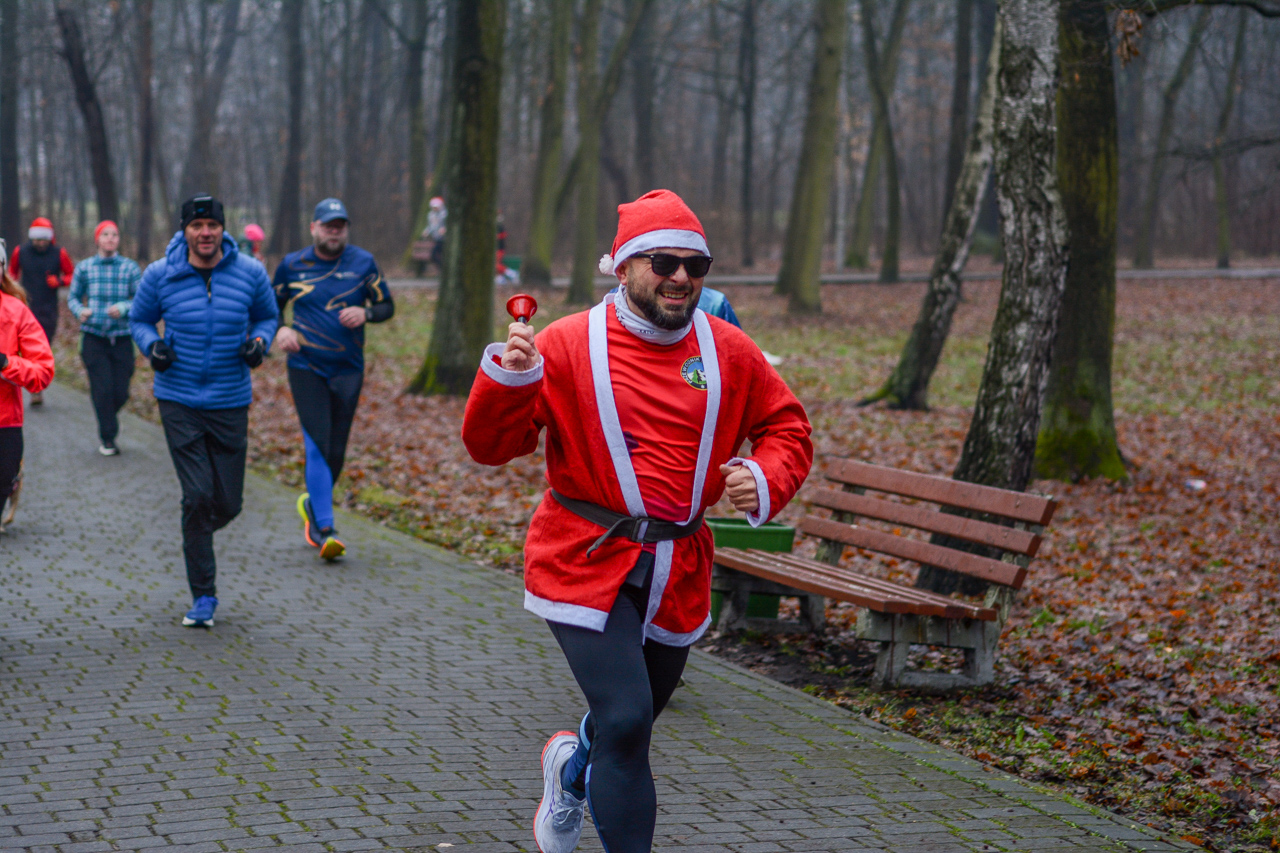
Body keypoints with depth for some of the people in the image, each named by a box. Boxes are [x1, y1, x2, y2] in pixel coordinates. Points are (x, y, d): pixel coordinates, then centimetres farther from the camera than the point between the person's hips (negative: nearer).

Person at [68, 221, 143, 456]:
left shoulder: (130, 268, 2)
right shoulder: (84, 267, 3)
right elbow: (73, 297, 11)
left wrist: (123, 307, -21)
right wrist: (80, 311, -10)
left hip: (122, 339, 1)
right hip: (93, 338, -1)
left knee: (120, 393, 1)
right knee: (102, 390, -7)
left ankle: (107, 418, 33)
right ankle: (107, 438, 7)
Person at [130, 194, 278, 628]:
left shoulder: (250, 273, -1)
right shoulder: (159, 275, -3)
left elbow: (267, 316, 14)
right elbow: (139, 319, 11)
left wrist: (260, 341, -7)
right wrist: (152, 345, -9)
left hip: (231, 402, 2)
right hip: (178, 401, -2)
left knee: (229, 503, 5)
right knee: (197, 495, -11)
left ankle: (195, 536, 41)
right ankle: (203, 596, 0)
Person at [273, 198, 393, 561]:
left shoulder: (363, 263, 2)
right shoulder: (292, 265, 2)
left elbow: (387, 306, 7)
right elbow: (271, 307, 13)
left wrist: (365, 313, -15)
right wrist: (279, 330, -8)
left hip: (348, 370, 2)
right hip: (306, 368, -2)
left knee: (336, 452, 7)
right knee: (318, 446, -13)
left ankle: (313, 504, 35)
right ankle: (324, 528, -10)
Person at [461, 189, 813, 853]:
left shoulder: (729, 352, 2)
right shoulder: (570, 345, -8)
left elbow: (786, 427, 12)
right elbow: (490, 445, -7)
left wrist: (766, 480, -9)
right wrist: (509, 376, -26)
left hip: (678, 572, 5)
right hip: (588, 565, -4)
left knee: (633, 721, 19)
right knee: (625, 721, -17)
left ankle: (572, 767, 55)